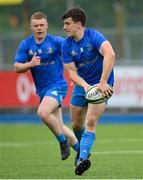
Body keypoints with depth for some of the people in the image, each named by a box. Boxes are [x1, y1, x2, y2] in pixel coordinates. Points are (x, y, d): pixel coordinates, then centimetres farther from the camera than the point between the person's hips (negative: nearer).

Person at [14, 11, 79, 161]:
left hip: (57, 85, -5)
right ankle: (80, 150, 29)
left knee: (43, 112, -29)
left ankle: (63, 141, -9)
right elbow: (17, 67, -1)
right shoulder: (25, 45, 1)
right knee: (59, 127, 10)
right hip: (42, 90, 5)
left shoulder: (56, 41, -9)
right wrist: (30, 64, -21)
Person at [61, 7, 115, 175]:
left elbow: (110, 54, -37)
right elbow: (72, 71, -8)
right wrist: (85, 85, -28)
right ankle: (83, 148, 41)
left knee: (91, 121, -21)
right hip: (81, 84, 6)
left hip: (101, 84, -5)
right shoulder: (66, 45, -5)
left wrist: (103, 83, -41)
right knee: (76, 124, 11)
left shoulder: (93, 36, -21)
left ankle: (82, 159, -26)